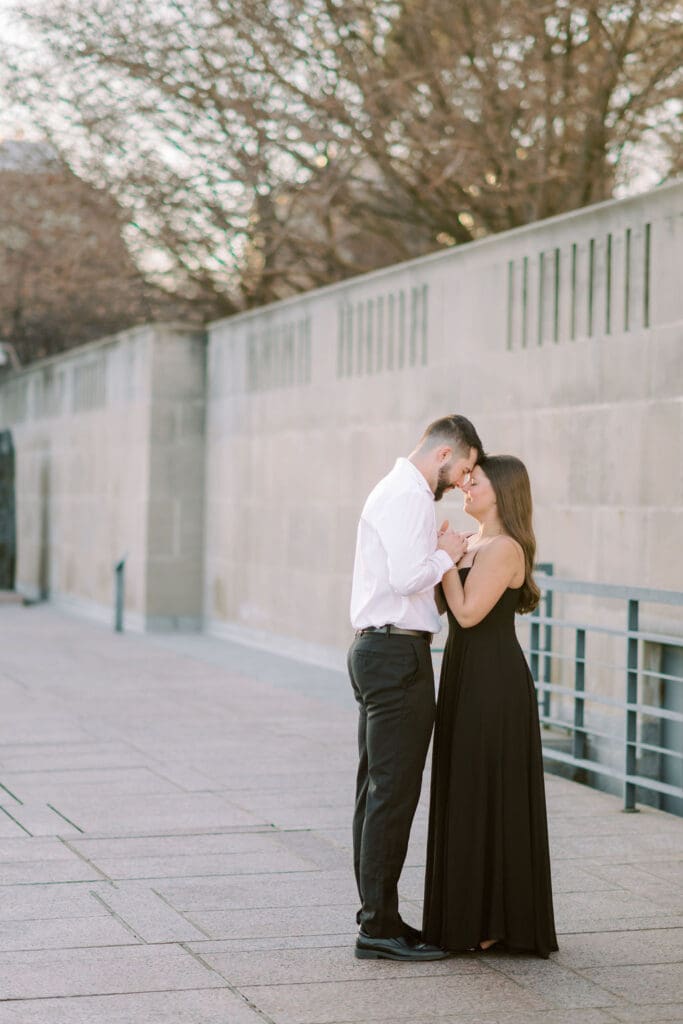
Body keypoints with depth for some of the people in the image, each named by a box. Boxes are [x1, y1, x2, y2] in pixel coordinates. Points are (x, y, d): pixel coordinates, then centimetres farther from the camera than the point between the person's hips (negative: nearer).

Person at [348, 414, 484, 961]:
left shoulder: (394, 491, 20)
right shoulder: (409, 496, -14)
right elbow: (407, 576, -24)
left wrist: (441, 557, 11)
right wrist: (446, 554, -8)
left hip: (375, 650, 11)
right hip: (398, 654, -11)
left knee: (377, 788, 13)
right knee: (394, 791, -8)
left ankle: (376, 915, 19)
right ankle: (380, 927, -6)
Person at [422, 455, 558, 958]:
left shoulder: (504, 548, -15)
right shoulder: (478, 544, 15)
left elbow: (468, 613, -21)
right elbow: (449, 605, 13)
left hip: (493, 682, -10)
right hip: (470, 676, 10)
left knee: (489, 797, -4)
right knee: (472, 796, 12)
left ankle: (496, 923, 3)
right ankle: (476, 915, 20)